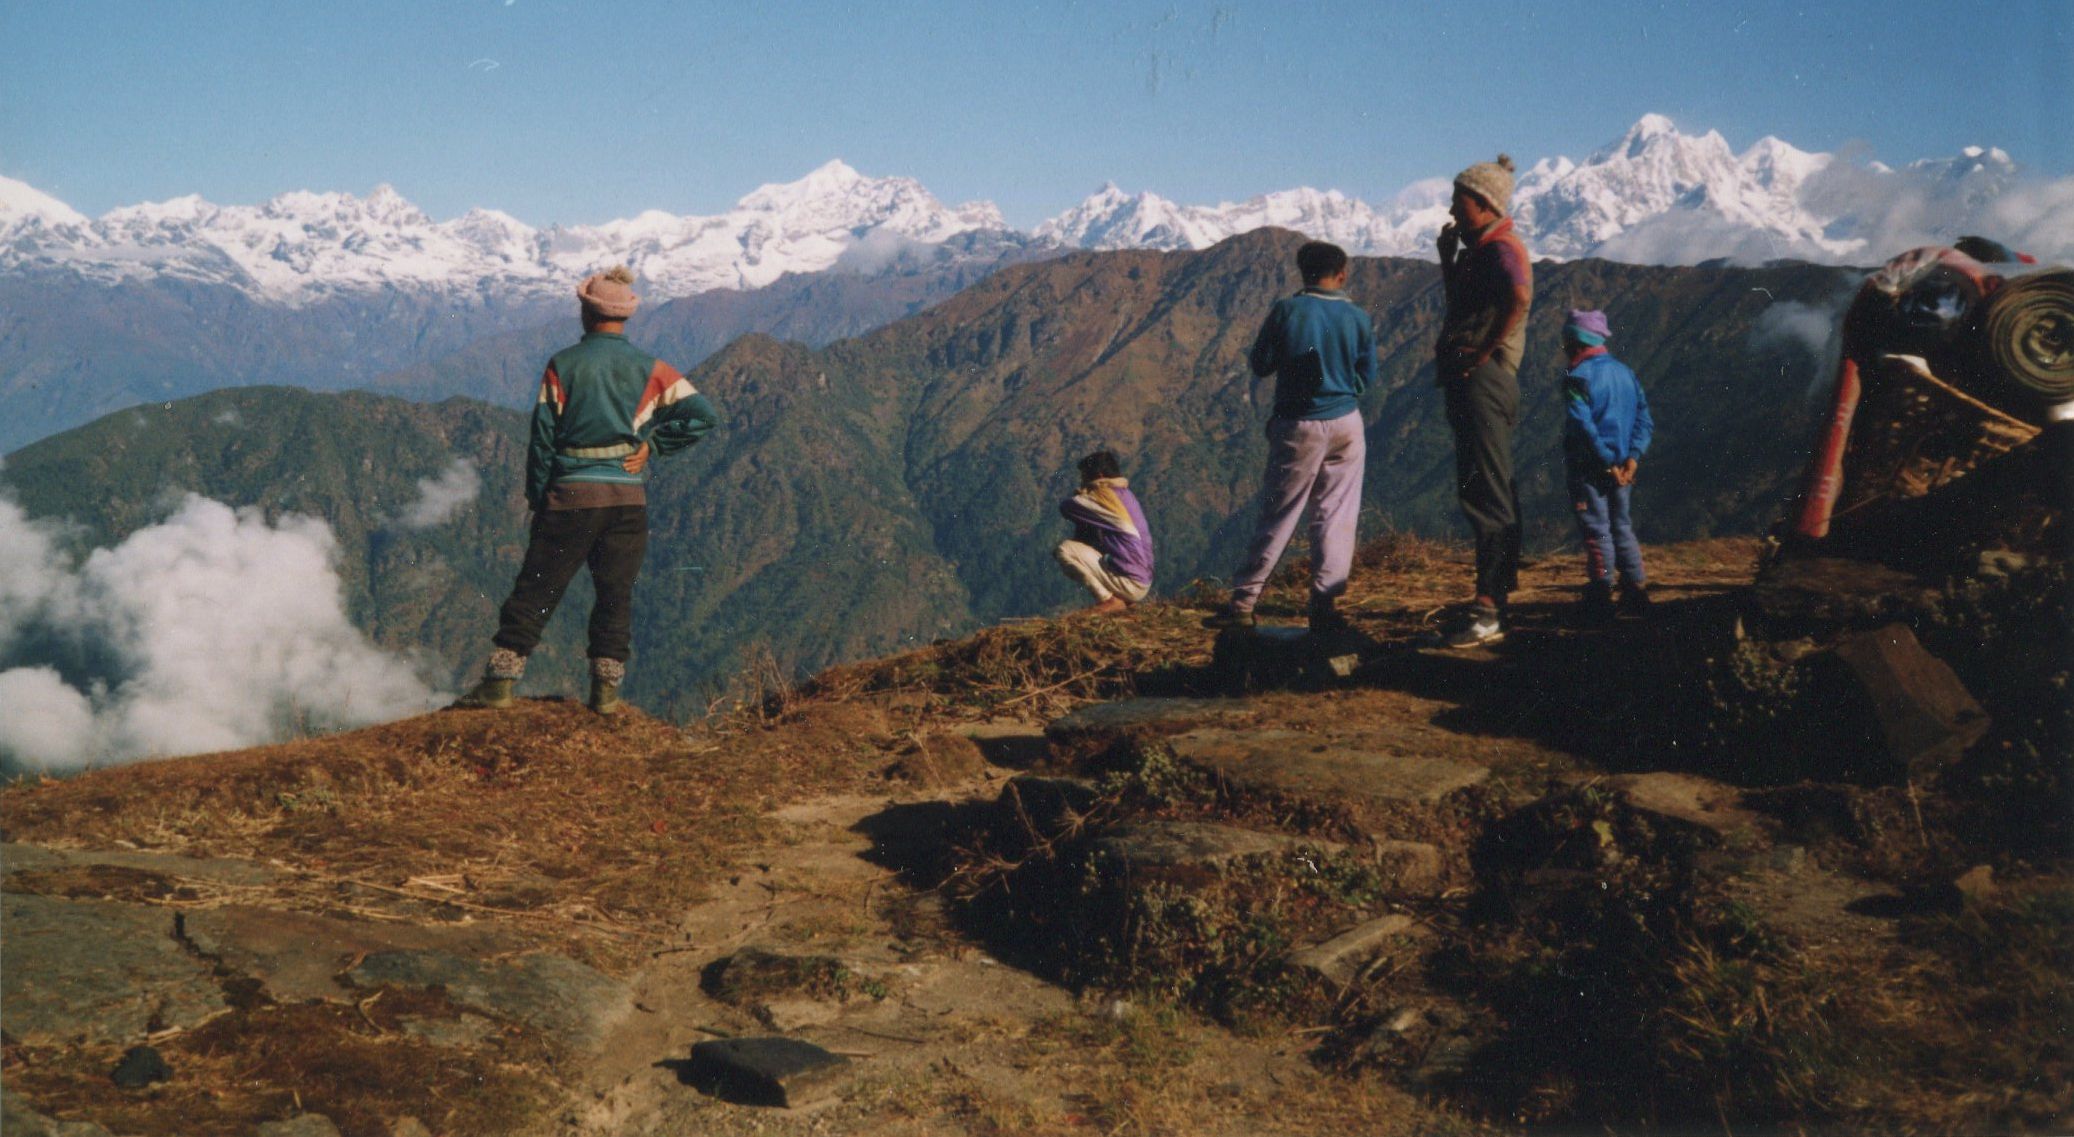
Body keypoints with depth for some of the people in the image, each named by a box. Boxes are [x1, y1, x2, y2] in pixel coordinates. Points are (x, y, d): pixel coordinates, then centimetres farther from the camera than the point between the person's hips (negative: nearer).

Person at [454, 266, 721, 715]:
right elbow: (703, 415, -3)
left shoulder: (563, 364, -2)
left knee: (535, 590, 5)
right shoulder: (649, 369, 3)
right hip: (627, 497, 1)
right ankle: (606, 690, 6)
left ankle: (500, 680, 4)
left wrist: (536, 497, 7)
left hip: (570, 495, -1)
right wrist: (653, 442, 3)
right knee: (616, 595, 8)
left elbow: (543, 436, -1)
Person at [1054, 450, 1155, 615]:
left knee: (1065, 549, -10)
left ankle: (1109, 601, -8)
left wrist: (1081, 495, 9)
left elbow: (1066, 507, -9)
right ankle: (1123, 599, 12)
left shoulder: (1106, 497, -12)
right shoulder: (1126, 496, 16)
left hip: (1129, 582, -10)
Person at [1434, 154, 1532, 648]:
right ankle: (1504, 579, 28)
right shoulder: (1478, 250, 20)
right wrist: (1447, 256, 20)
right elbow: (1458, 305, 32)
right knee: (1490, 489, 17)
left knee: (1483, 491, -12)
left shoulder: (1501, 248, -11)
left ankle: (1487, 610, -14)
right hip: (1468, 382, 11)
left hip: (1483, 379, -11)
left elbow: (1520, 297, -31)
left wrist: (1483, 353, -24)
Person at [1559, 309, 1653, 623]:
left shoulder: (1578, 376, -11)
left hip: (1589, 467, -7)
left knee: (1596, 530, -4)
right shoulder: (1625, 372, 12)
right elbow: (1645, 420, 7)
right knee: (1621, 527, 15)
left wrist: (1606, 462, -16)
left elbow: (1583, 425, -20)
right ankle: (1636, 593, 16)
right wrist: (1632, 457, -1)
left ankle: (1601, 598, -3)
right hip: (1621, 469, 7)